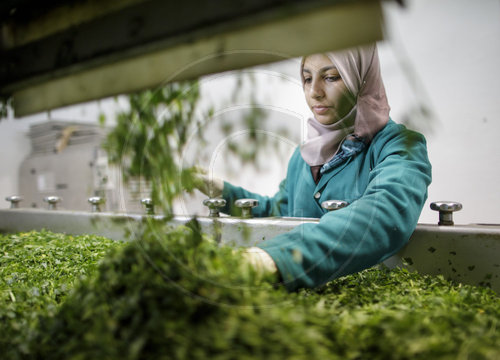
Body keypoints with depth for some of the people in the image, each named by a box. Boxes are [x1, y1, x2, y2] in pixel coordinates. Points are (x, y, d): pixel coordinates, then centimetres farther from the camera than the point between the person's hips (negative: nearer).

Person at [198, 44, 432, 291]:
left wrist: (278, 257, -45)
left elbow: (387, 214, -31)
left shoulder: (401, 145, -10)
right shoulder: (304, 154, 11)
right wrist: (223, 192, 9)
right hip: (303, 298, 4)